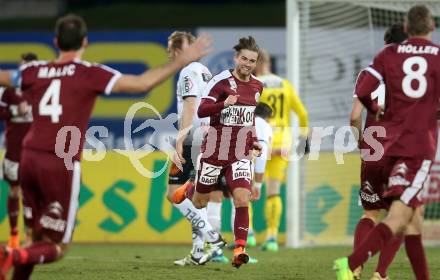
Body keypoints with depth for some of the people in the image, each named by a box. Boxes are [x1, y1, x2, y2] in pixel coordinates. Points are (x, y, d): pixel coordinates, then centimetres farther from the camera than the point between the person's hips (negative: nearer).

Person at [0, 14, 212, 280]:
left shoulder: (35, 71, 9)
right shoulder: (90, 73, -4)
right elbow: (142, 83, -10)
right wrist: (183, 60, -3)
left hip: (30, 158, 5)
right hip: (62, 164, -5)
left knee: (39, 241, 19)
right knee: (56, 247, 1)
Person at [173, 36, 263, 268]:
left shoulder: (257, 86, 6)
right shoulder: (221, 81, -13)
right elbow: (201, 110, -20)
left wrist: (253, 141, 14)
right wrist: (224, 104, -37)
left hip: (241, 154, 3)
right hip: (215, 151, -3)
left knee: (242, 198, -18)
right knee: (200, 203, 13)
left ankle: (240, 249, -17)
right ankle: (188, 189, 49)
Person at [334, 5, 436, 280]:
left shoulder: (389, 54, 5)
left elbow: (363, 92, -3)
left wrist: (376, 108, 18)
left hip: (392, 143, 4)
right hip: (421, 144, -4)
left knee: (414, 216, 14)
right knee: (398, 218, -11)